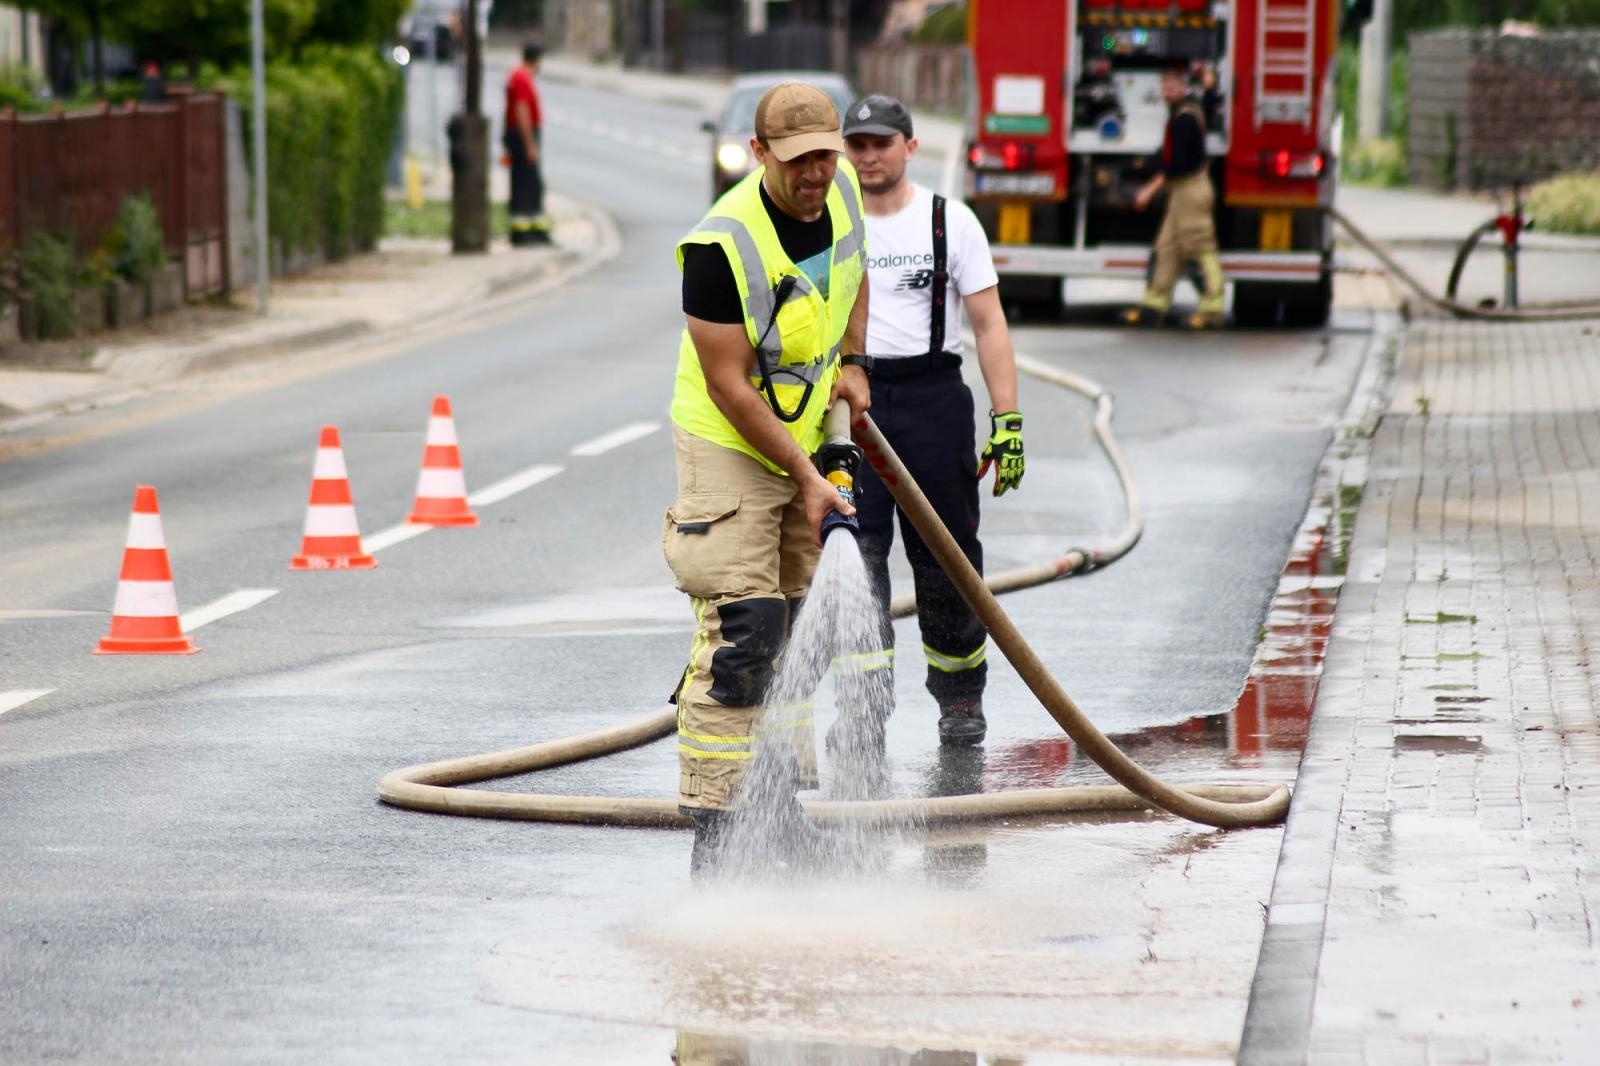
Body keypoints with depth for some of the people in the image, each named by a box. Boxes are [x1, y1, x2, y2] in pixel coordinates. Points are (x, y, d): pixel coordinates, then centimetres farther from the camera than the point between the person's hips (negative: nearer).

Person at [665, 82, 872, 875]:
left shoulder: (841, 189, -5)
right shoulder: (722, 244, -27)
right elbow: (729, 385, -23)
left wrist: (851, 363, 5)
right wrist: (803, 478, -22)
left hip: (811, 438, 7)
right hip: (730, 448, -7)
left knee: (799, 626, 12)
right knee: (741, 631, -14)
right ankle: (715, 824, -13)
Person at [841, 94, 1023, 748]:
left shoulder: (951, 221, 3)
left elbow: (989, 325, 2)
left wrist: (1008, 419, -6)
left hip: (932, 394, -1)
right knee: (854, 554, -7)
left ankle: (960, 700, 18)